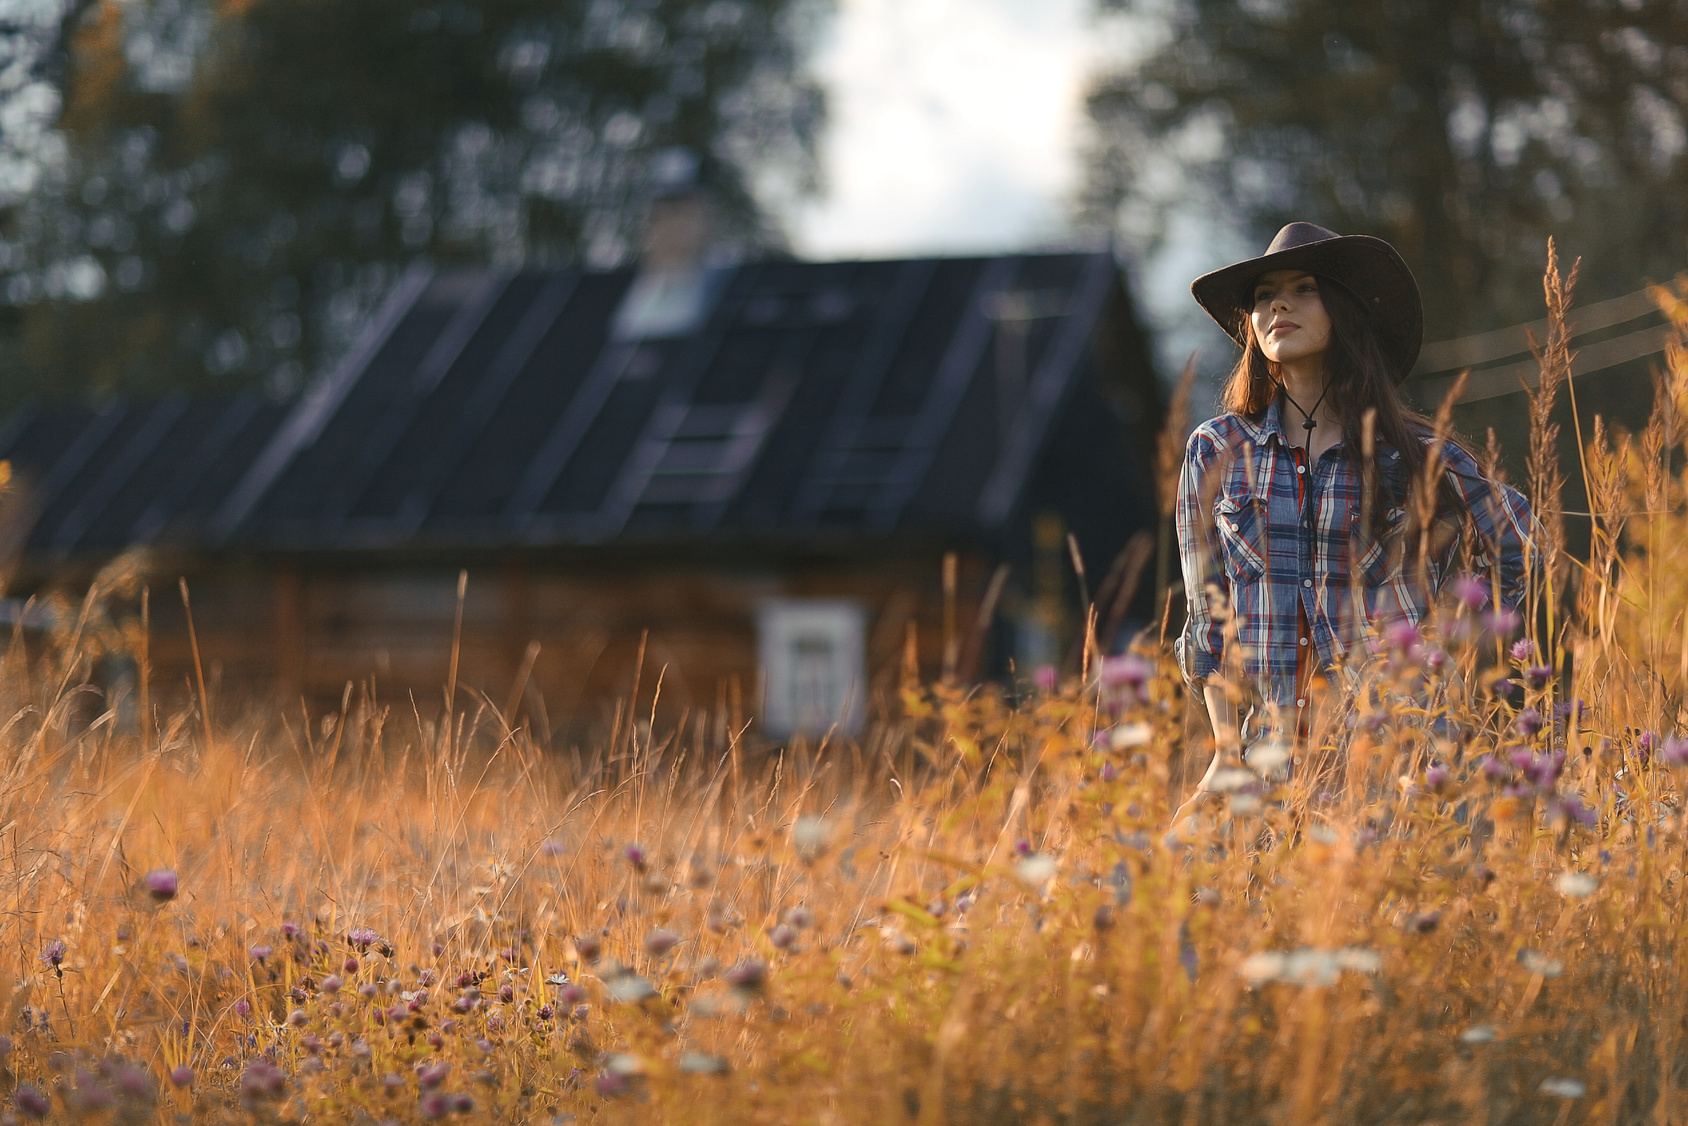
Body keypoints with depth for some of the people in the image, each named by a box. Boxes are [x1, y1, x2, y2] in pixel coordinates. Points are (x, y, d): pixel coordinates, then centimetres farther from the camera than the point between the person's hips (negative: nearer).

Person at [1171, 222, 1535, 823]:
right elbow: (1207, 616, 8)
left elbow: (1517, 541, 19)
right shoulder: (1217, 450, 6)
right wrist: (1226, 751, 0)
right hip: (1267, 745, 1)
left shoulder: (1412, 454, 2)